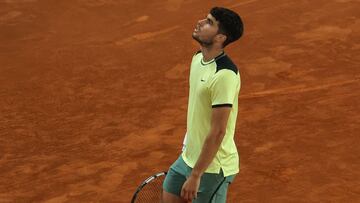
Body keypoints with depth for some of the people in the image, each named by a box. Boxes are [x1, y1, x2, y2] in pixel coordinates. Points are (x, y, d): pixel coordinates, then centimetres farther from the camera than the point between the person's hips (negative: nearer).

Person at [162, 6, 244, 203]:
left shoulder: (224, 75, -26)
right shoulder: (198, 58, 2)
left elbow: (218, 132, -25)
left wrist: (195, 176, -22)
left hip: (212, 167, -9)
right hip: (188, 156, 9)